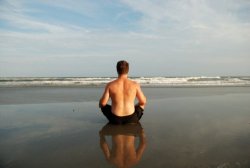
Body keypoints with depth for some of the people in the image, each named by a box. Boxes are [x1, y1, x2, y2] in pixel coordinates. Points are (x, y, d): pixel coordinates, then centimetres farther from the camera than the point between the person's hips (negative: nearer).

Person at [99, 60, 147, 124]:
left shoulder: (110, 85, -10)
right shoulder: (135, 84, -8)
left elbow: (102, 103, -8)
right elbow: (143, 102, 1)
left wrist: (100, 104, 17)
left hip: (115, 119, 0)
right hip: (131, 119, 1)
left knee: (104, 106, 29)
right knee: (141, 105, 30)